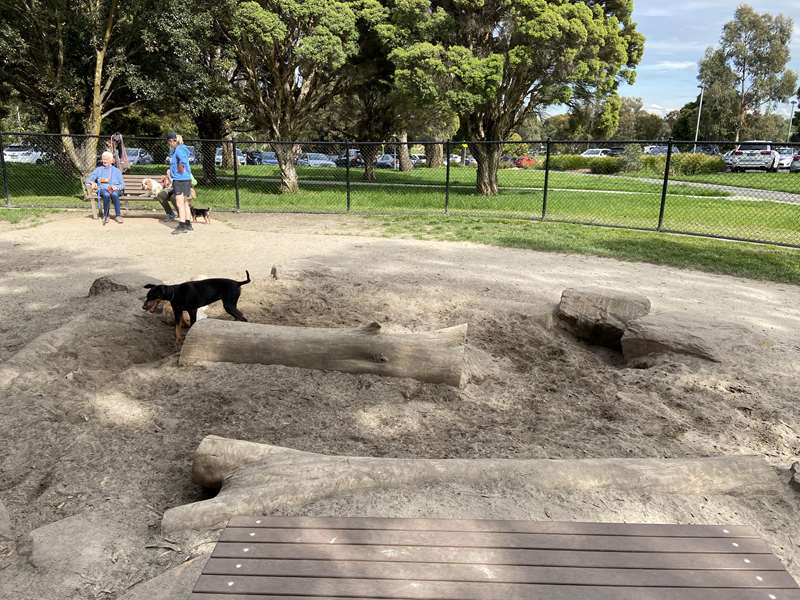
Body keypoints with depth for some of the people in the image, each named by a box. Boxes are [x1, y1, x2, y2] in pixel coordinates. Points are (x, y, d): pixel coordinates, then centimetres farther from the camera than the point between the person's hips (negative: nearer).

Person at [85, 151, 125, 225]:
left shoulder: (116, 171, 19)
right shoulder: (98, 170, 22)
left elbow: (122, 185, 11)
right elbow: (88, 179, 16)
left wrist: (116, 187, -12)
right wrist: (91, 183, -9)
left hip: (114, 190, 0)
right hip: (103, 189, 1)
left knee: (114, 194, -39)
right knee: (106, 195, -38)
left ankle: (118, 215, -32)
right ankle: (105, 215, -27)